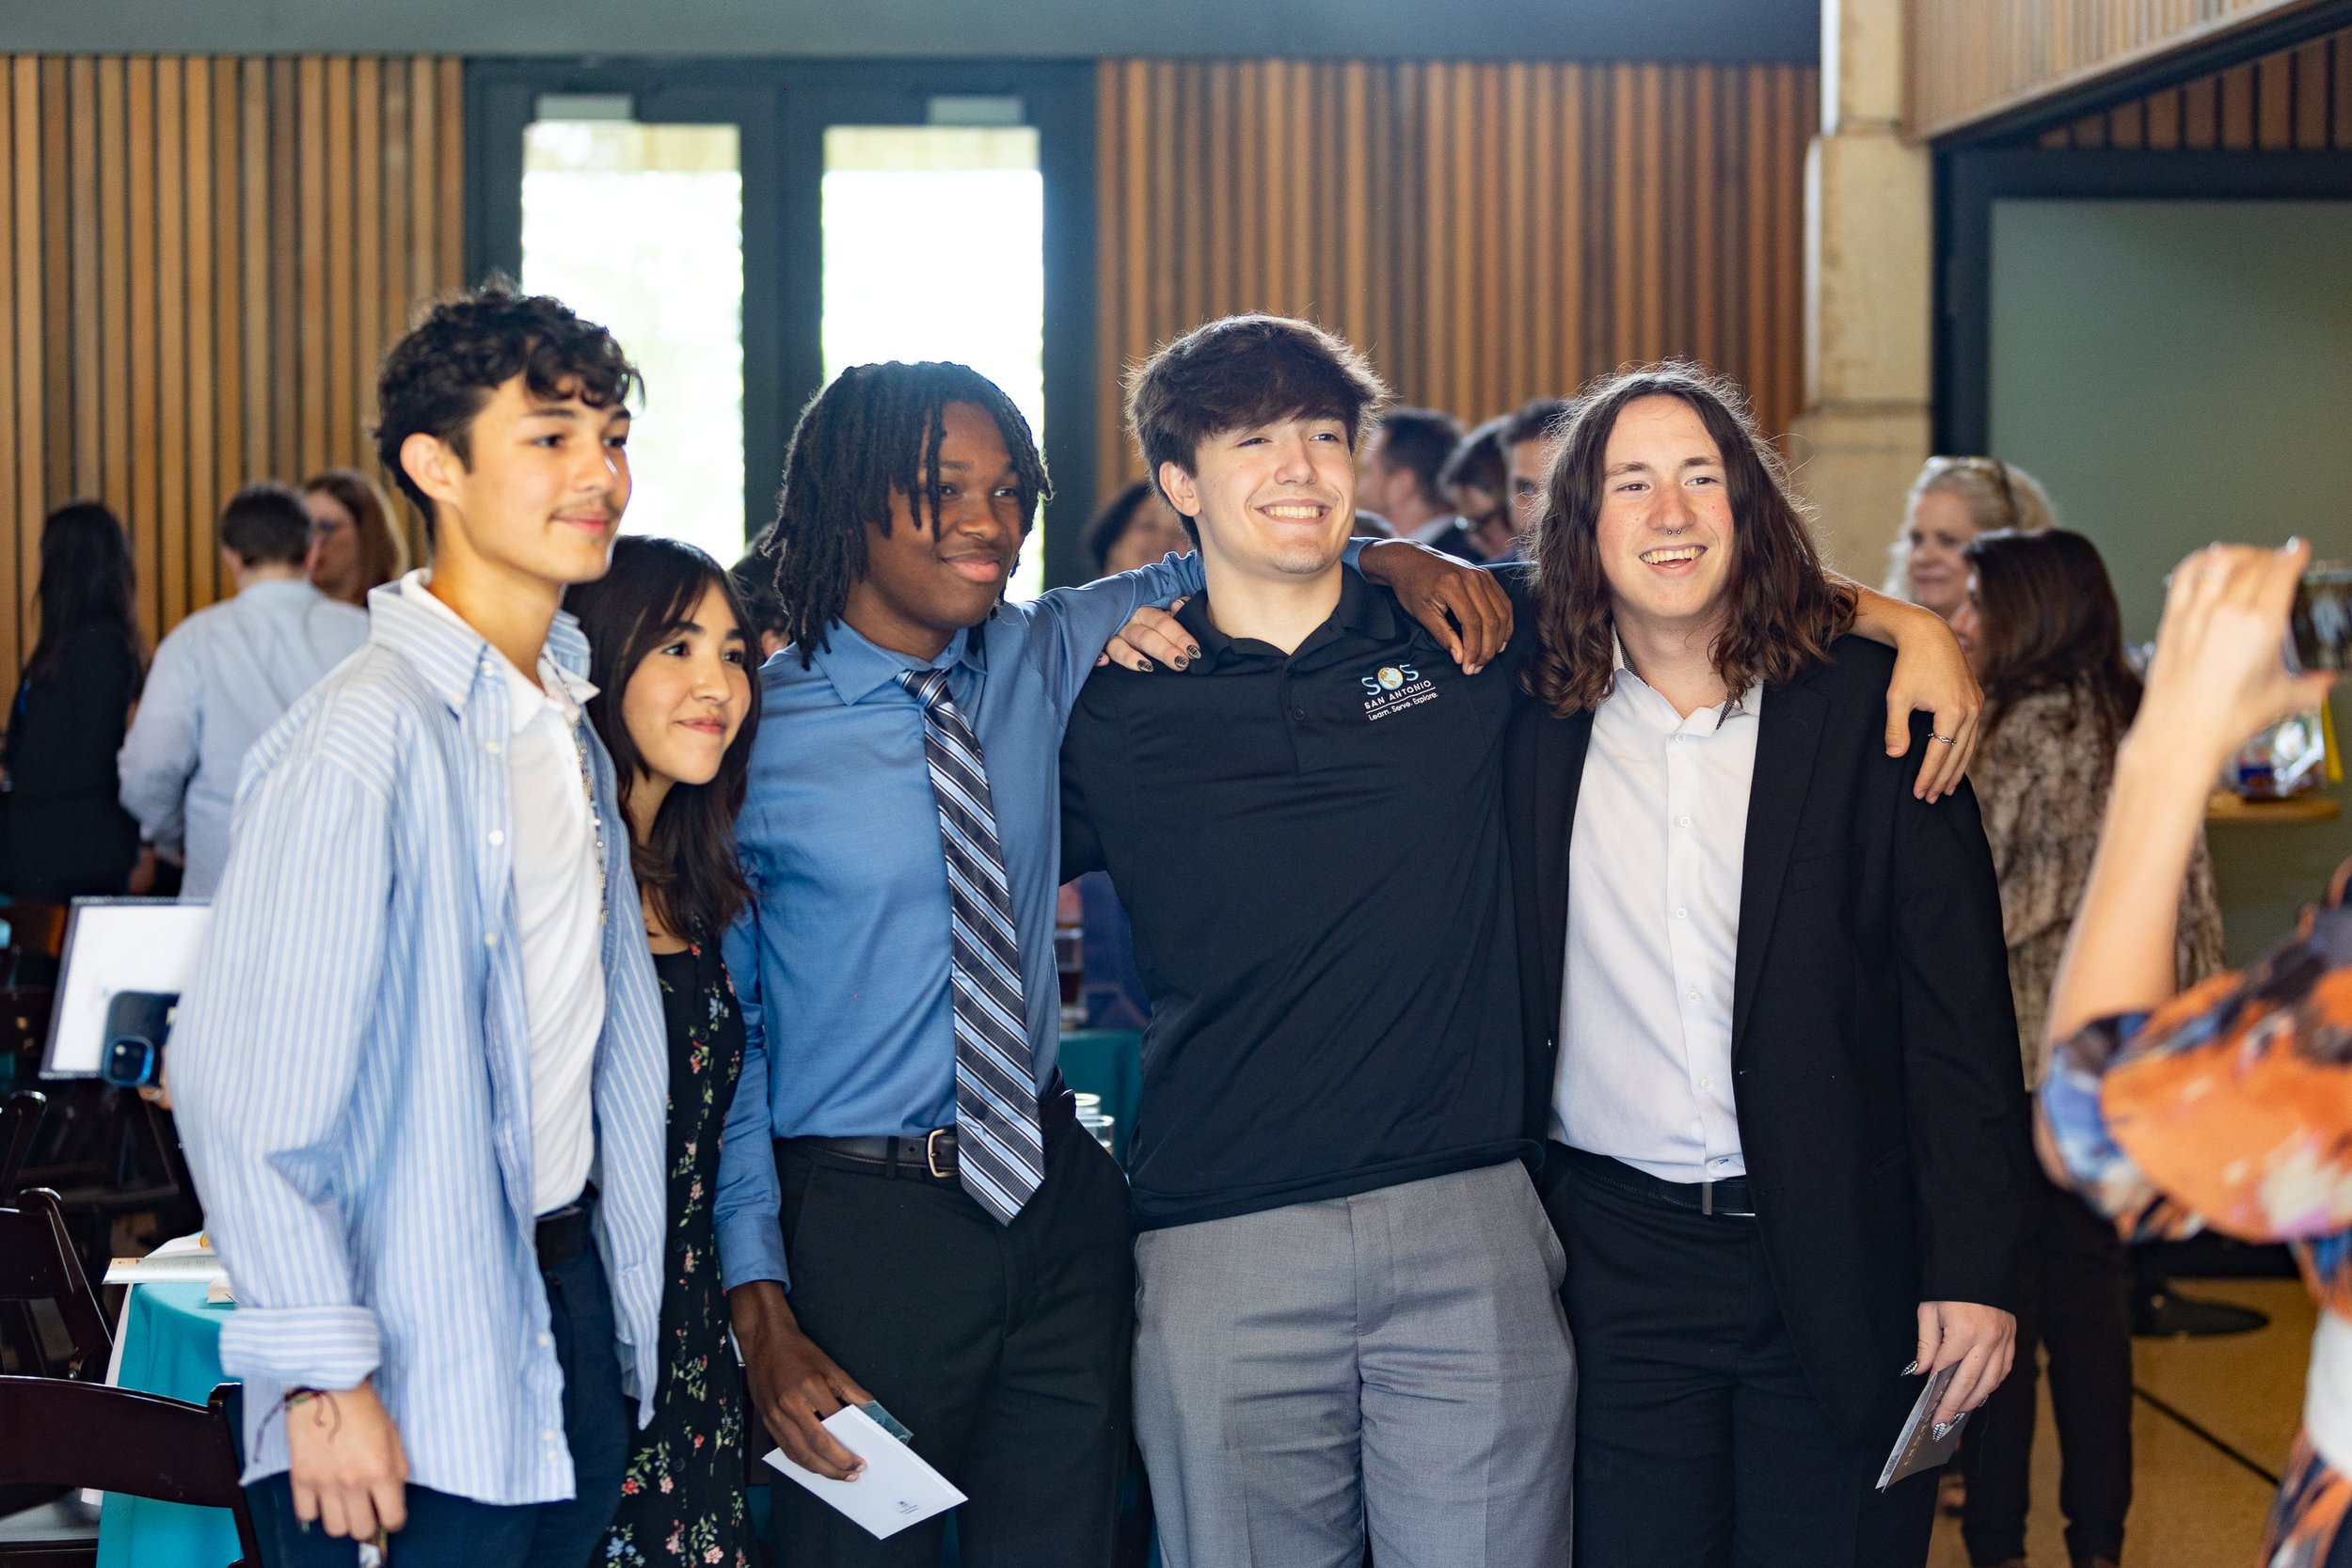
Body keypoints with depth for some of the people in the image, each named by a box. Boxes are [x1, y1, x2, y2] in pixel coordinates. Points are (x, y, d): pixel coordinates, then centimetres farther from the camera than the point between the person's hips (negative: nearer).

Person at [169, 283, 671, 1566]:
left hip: (575, 1308, 8)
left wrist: (624, 1303, 15)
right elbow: (241, 1087, -20)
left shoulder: (567, 726, 12)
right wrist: (325, 1381, -20)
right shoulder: (365, 738, -17)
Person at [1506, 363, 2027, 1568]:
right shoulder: (1534, 722, 4)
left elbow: (1960, 1007, -4)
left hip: (1840, 1260, -2)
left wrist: (1973, 1268, -9)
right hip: (1614, 1253, 2)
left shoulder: (1865, 711, -2)